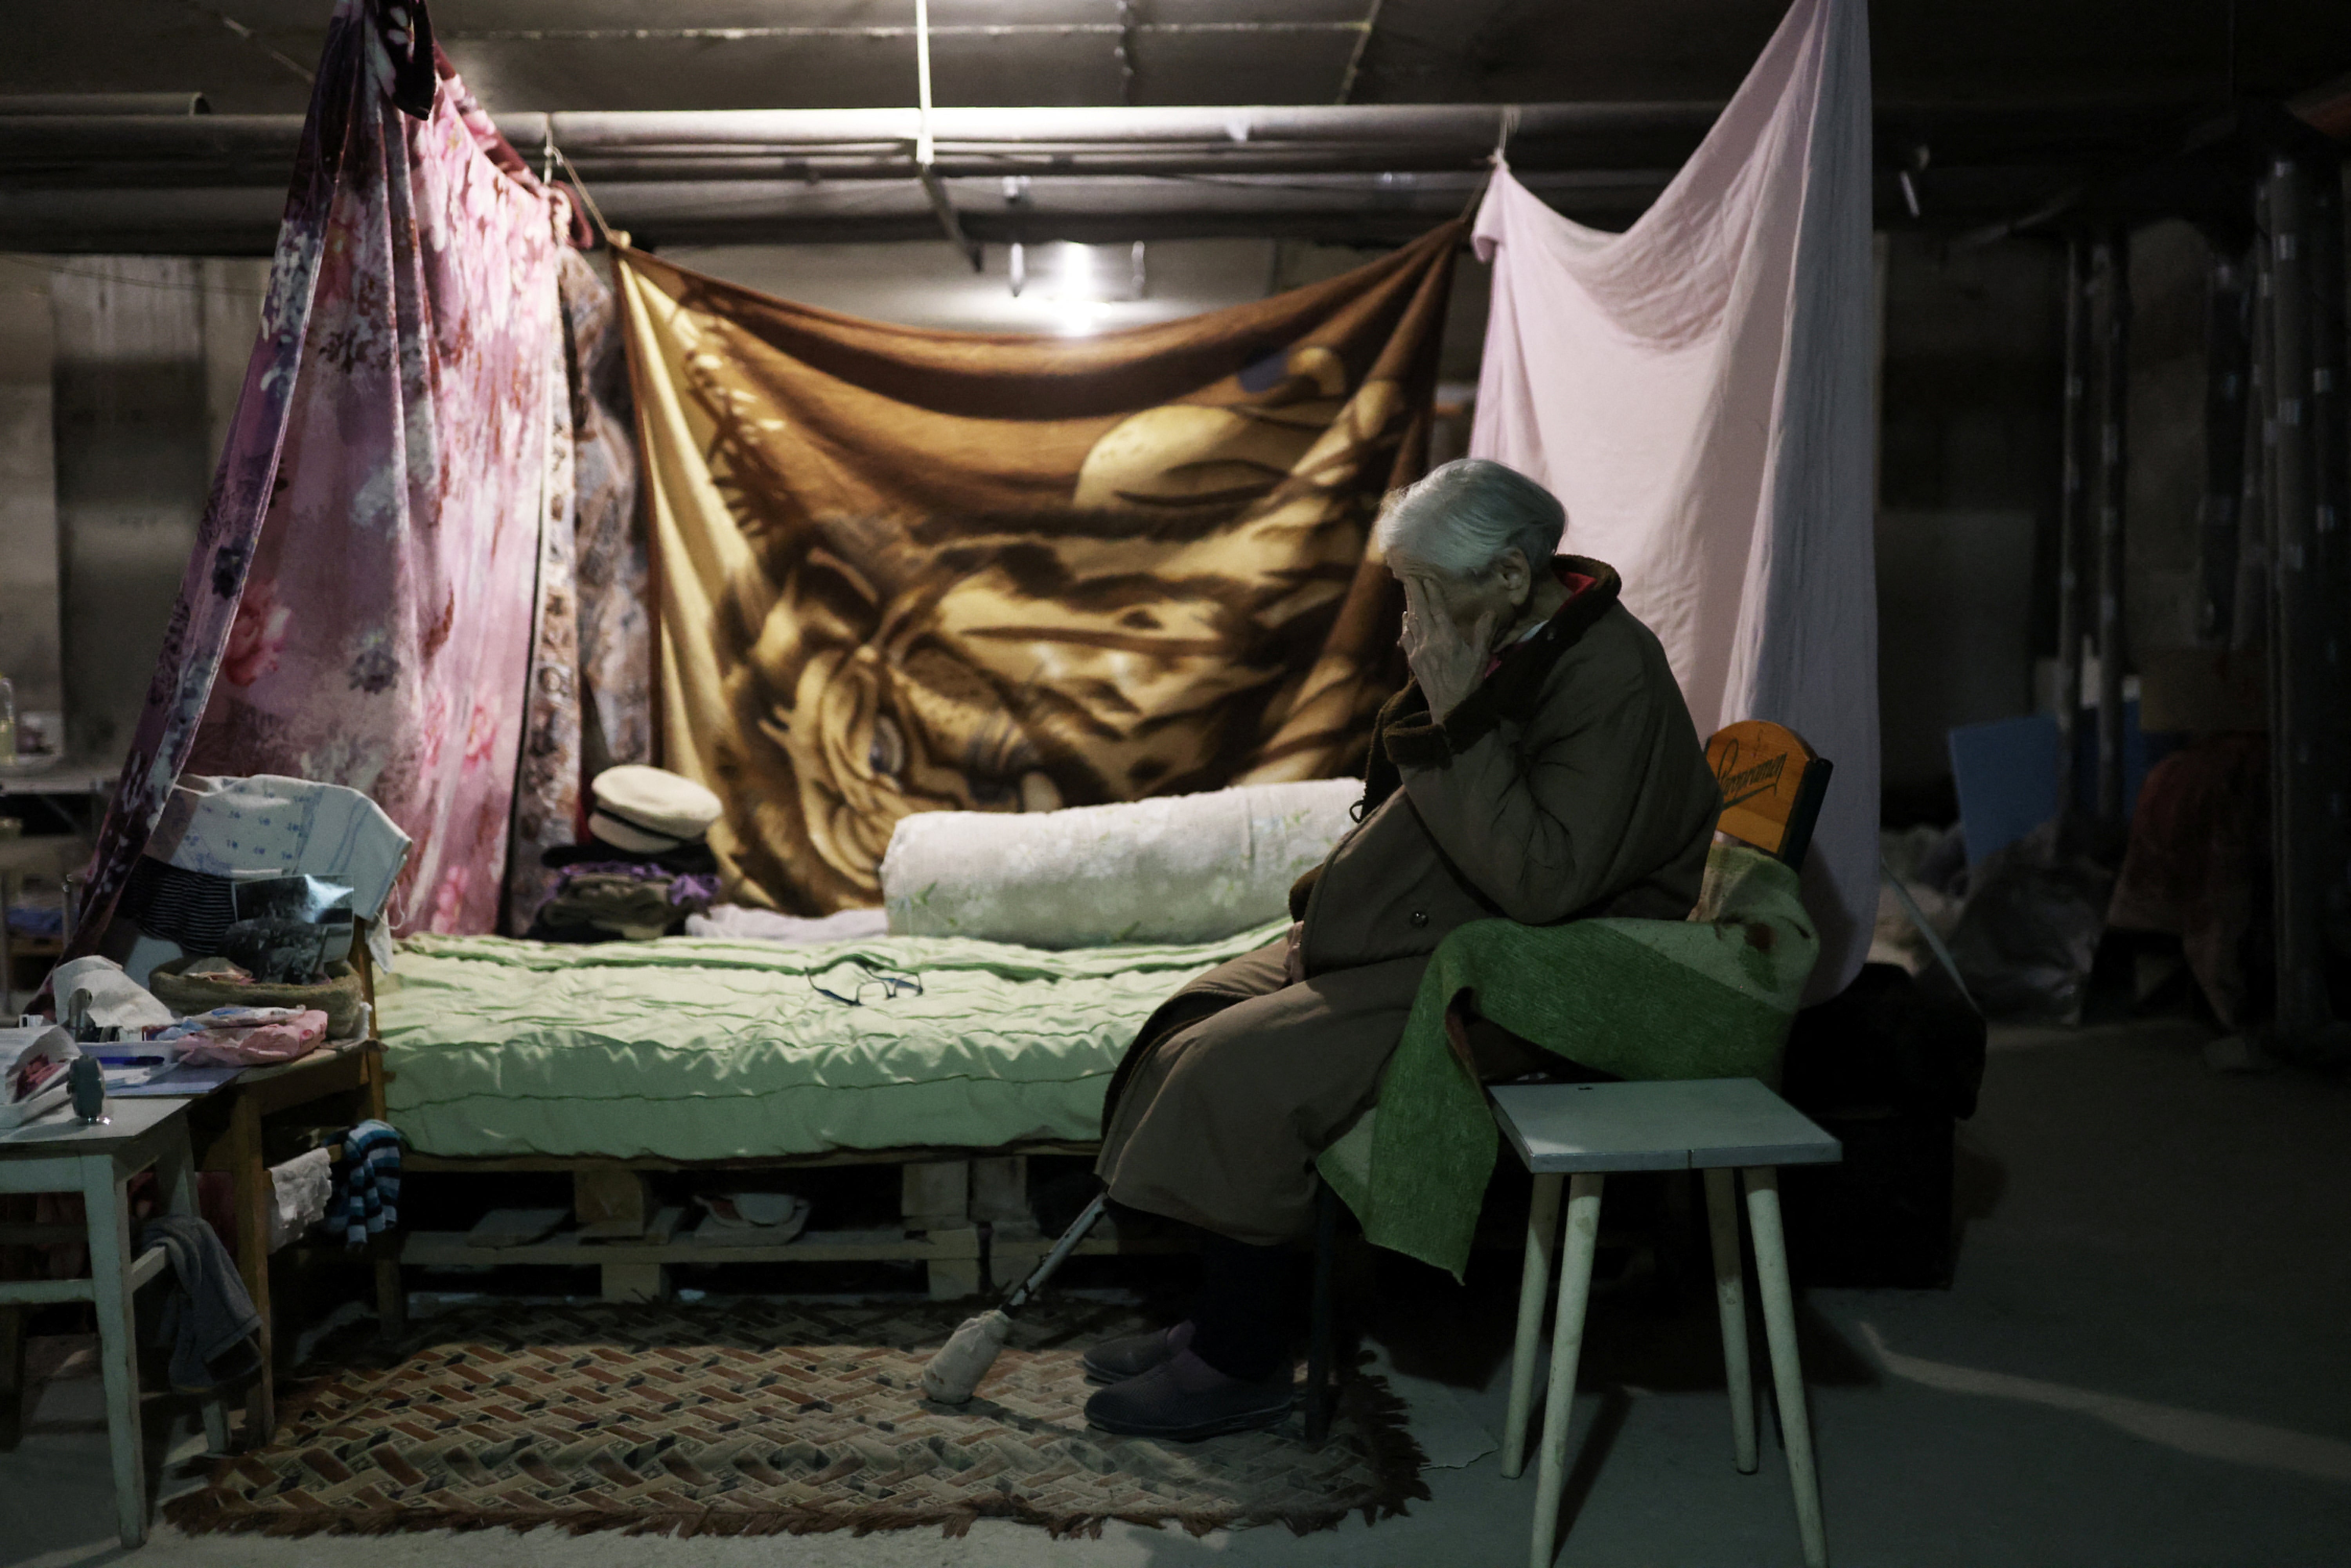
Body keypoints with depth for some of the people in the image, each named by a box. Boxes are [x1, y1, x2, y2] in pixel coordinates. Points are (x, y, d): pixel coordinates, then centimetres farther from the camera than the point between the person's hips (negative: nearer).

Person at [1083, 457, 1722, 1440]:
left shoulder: (1611, 678, -21)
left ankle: (1244, 1366, -3)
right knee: (1197, 1020, 4)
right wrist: (1335, 896, 9)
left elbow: (1544, 884, -31)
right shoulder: (1503, 648, 8)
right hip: (1424, 936, 10)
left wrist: (1459, 718, -30)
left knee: (1241, 1073, -19)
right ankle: (1222, 1321, 11)